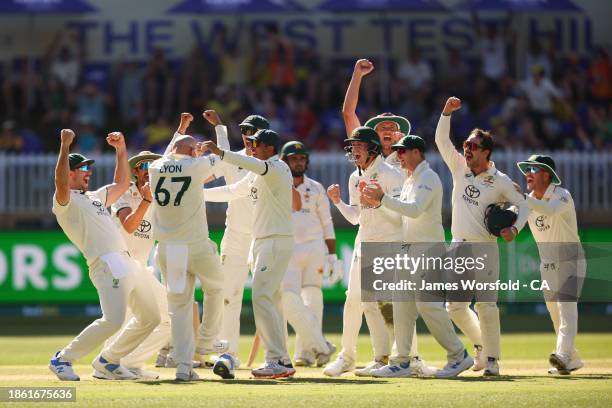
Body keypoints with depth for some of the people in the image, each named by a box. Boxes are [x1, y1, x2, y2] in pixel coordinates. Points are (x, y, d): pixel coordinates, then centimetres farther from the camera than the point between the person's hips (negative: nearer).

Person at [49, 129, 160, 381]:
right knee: (113, 320, -24)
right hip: (106, 264, -9)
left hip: (127, 263, 9)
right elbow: (61, 185, -23)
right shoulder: (64, 201, -1)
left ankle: (107, 361, 21)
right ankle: (63, 359, -11)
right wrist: (65, 147, -30)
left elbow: (121, 185, 35)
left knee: (150, 317, 13)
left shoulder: (94, 197, 27)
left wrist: (121, 150, 27)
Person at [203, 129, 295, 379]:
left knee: (262, 298, -17)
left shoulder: (278, 169, -12)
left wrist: (221, 153, -41)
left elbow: (255, 164, -33)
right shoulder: (258, 173, 17)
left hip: (278, 242, -10)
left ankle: (277, 361, -18)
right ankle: (282, 361, 13)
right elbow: (232, 191, 26)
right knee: (271, 301, 10)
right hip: (260, 241, 10)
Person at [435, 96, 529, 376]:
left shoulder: (500, 181, -2)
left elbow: (522, 205, 4)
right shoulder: (459, 168, 8)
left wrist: (515, 229, -14)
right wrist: (447, 112, -9)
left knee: (486, 305, -10)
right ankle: (480, 343, 27)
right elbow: (441, 140, 2)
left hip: (485, 249, -4)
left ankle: (492, 357, 0)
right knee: (455, 306, 4)